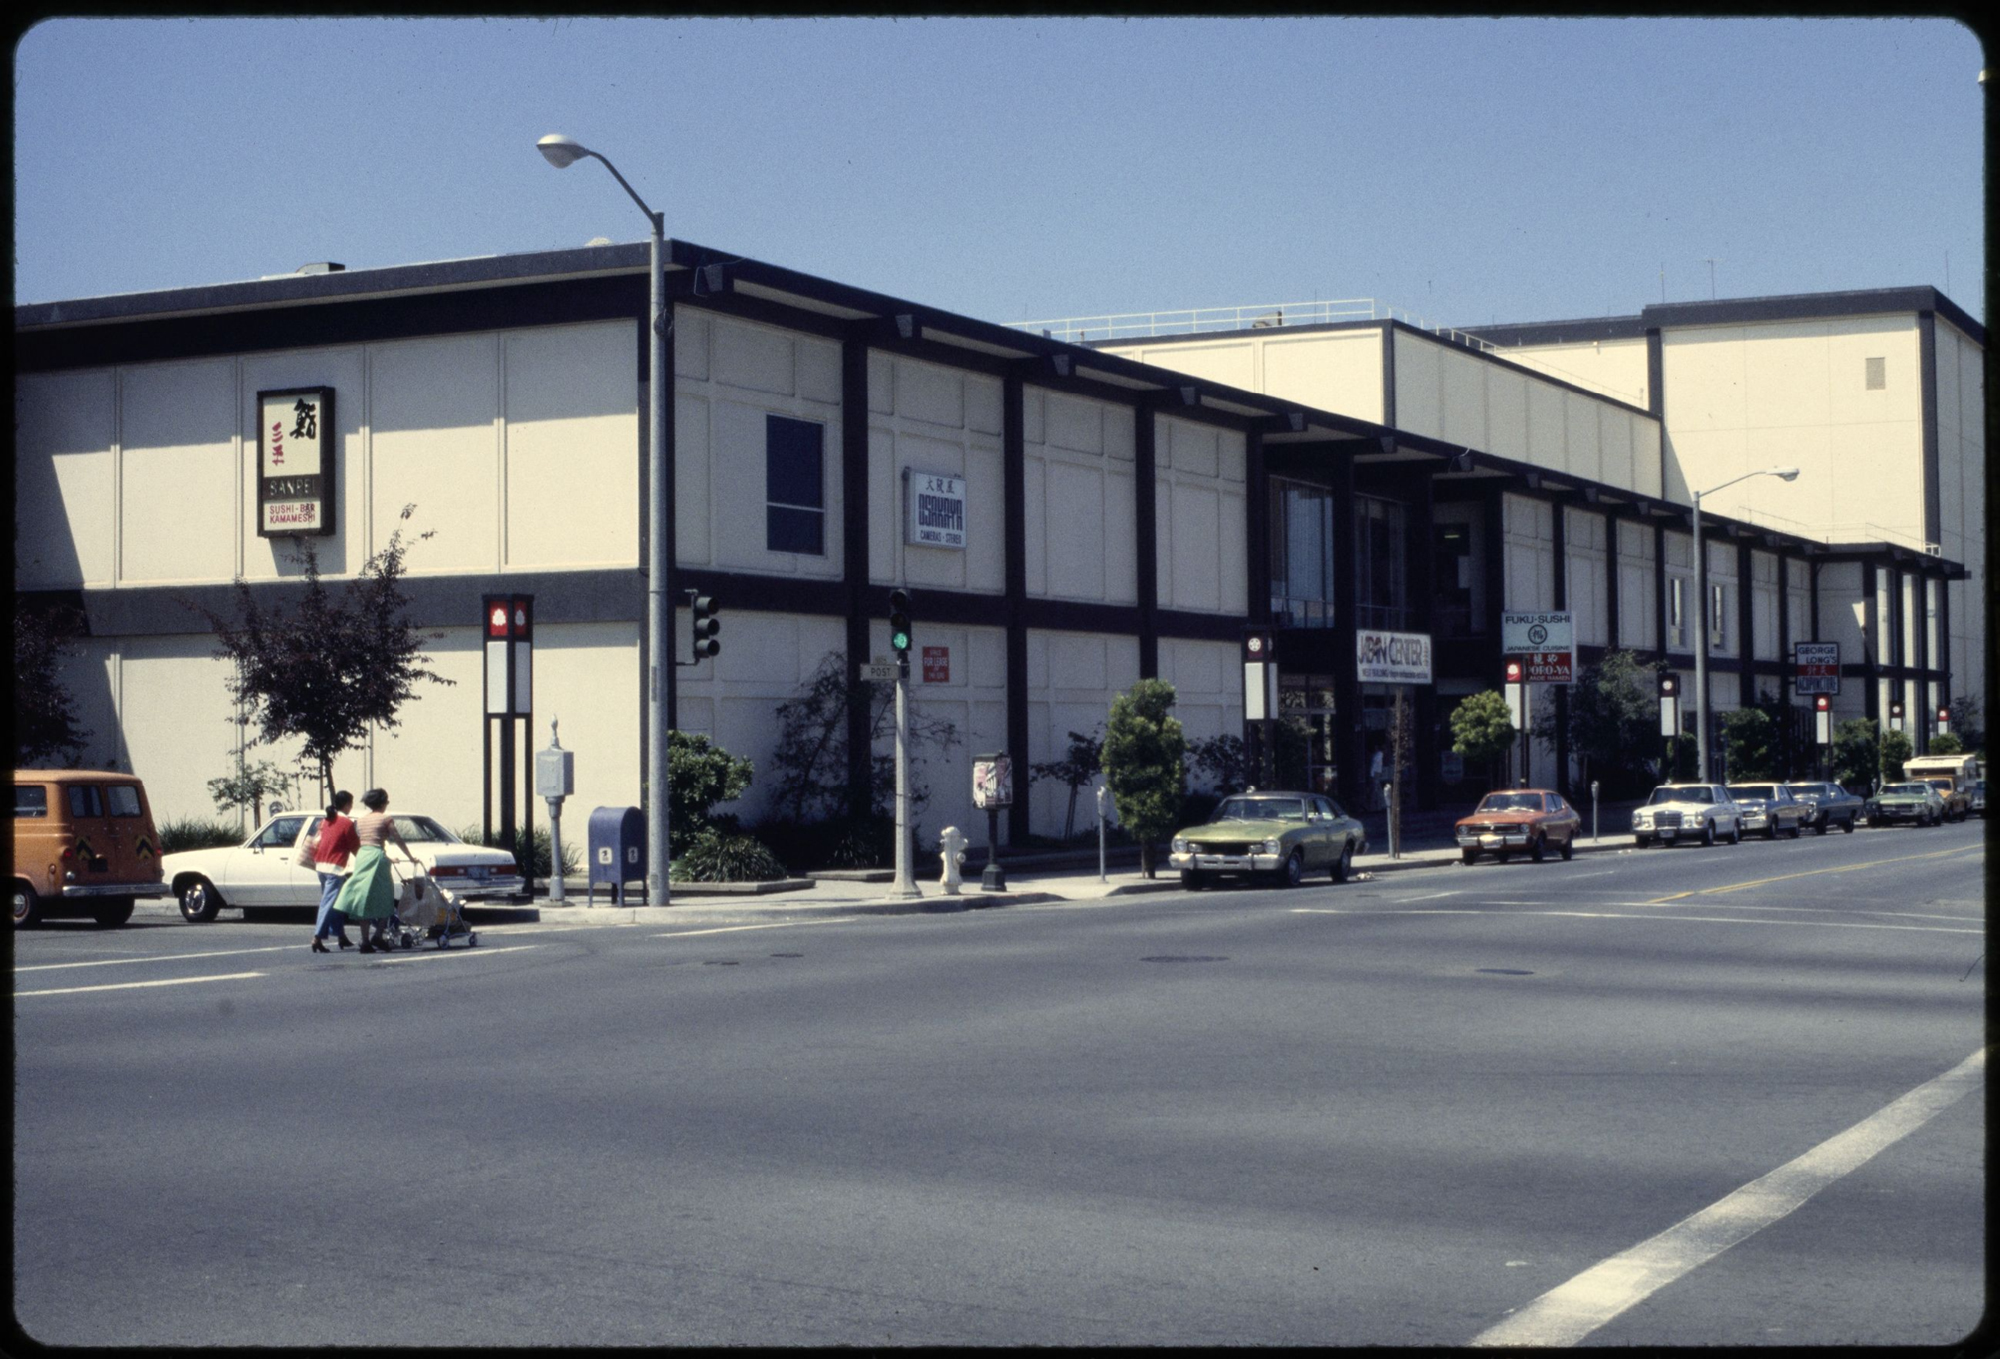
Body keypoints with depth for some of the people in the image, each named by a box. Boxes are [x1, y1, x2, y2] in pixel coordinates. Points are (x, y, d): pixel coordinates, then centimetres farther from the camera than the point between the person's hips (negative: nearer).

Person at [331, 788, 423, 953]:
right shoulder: (385, 819, -2)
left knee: (364, 901, 6)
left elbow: (355, 841, 15)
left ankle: (365, 941, 5)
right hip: (377, 856, -5)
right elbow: (398, 840, 0)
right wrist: (411, 858, 12)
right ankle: (378, 936, -8)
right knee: (384, 900, 5)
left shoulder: (360, 819, 14)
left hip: (361, 858, 5)